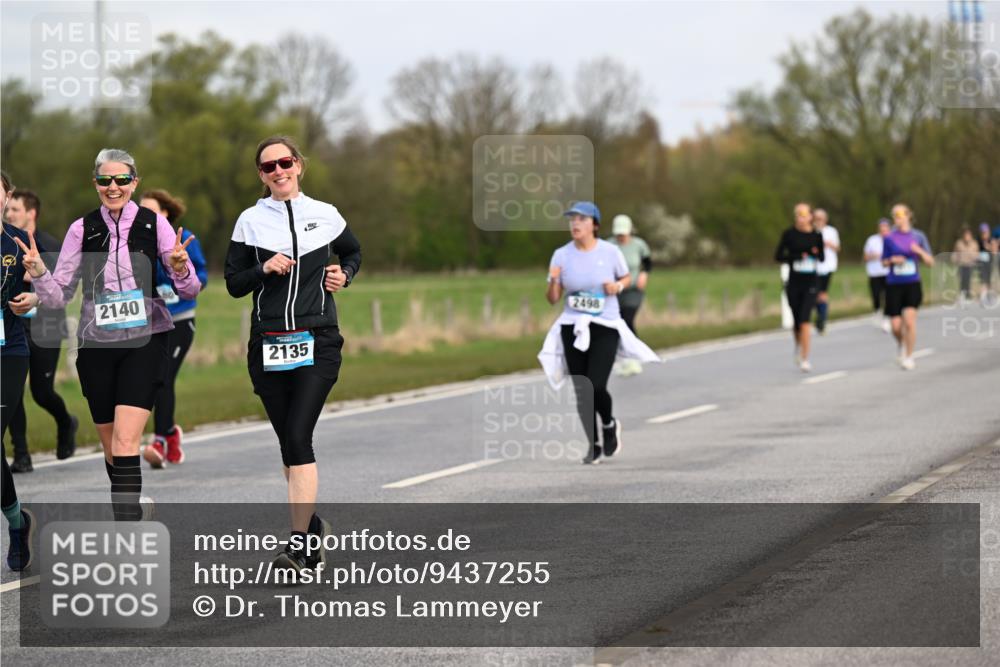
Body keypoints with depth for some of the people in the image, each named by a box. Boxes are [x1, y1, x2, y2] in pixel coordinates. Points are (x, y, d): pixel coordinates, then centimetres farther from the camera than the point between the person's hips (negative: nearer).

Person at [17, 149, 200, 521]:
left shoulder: (154, 224, -1)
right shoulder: (82, 229, 3)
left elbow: (190, 291, 1)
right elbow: (59, 295, 5)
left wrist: (181, 270, -20)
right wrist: (38, 273, -14)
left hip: (144, 343, -3)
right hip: (96, 346, 3)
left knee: (125, 444, -16)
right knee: (111, 448, 11)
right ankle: (131, 515, 31)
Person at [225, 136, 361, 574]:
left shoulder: (325, 215, 7)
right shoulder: (251, 221, 6)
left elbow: (353, 253, 26)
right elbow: (234, 284, 6)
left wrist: (344, 275, 5)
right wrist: (264, 269, -11)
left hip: (317, 342, -2)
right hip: (267, 346, 2)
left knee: (298, 439, -15)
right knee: (288, 443, 7)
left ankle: (299, 543, -18)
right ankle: (312, 525, 29)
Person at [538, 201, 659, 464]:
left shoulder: (610, 252, -4)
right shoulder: (561, 255, -1)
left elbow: (626, 277, 14)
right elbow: (553, 299, 1)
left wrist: (618, 286, -8)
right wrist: (553, 281, -19)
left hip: (605, 327, -2)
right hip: (573, 328, 2)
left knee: (596, 386, -16)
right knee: (581, 392, 3)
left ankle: (609, 425, 16)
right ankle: (594, 445, 20)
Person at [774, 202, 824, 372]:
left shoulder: (816, 235, 1)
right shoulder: (789, 234, -1)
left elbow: (822, 257, 11)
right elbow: (778, 256, 0)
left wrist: (816, 253, -13)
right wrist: (797, 257, -15)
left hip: (811, 283, -1)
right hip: (794, 283, 1)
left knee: (805, 320, -13)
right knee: (797, 321, 9)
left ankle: (805, 359, -10)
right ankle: (798, 347, 41)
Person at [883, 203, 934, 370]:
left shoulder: (917, 237, 3)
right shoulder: (889, 238, 2)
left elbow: (930, 262, 5)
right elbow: (884, 262, 10)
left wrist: (920, 251, -13)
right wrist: (892, 260, -12)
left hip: (912, 284, -1)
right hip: (894, 285, 1)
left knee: (909, 321, -15)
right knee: (896, 326, -1)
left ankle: (908, 357, 0)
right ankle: (901, 344, 34)